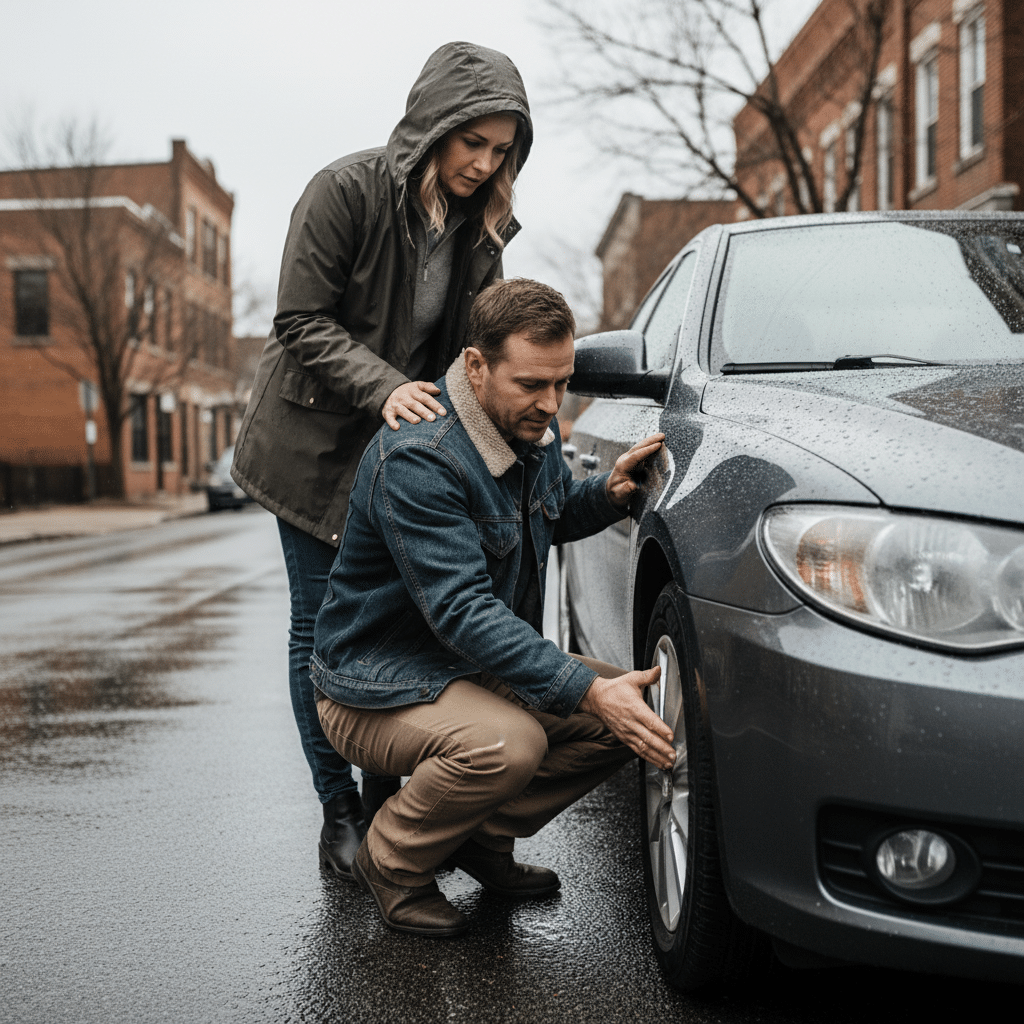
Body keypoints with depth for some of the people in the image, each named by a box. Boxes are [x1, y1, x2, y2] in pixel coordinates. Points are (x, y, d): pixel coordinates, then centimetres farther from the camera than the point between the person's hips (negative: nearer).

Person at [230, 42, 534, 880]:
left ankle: (388, 803, 16)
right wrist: (385, 387, -29)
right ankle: (339, 815, 12)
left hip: (408, 445, 5)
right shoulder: (347, 191, -16)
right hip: (316, 443, -5)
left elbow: (473, 345, 8)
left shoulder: (480, 227, 2)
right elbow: (303, 323, -17)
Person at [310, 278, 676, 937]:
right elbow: (463, 612, -34)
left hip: (482, 667, 9)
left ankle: (483, 836, 10)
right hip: (378, 686, -8)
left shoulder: (533, 429, -1)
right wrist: (588, 691, -41)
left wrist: (608, 493, -5)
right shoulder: (415, 458, -28)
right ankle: (392, 862, -6)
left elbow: (556, 517, 20)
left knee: (633, 711, -5)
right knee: (508, 742, -36)